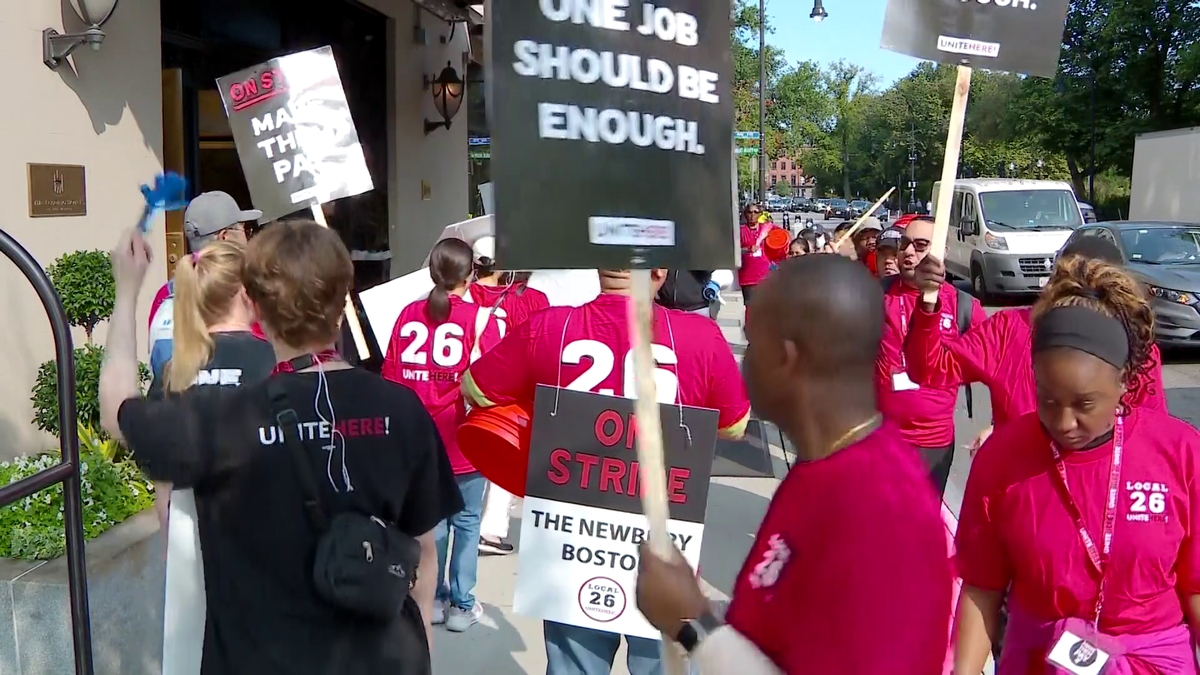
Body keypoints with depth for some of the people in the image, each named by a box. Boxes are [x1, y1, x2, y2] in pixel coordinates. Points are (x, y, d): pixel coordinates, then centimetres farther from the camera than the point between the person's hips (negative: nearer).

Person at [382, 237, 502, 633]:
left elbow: (391, 375, 5)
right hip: (464, 441, -4)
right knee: (466, 522, 9)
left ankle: (432, 600, 24)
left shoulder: (409, 314, 0)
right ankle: (461, 606, 16)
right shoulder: (480, 317, -11)